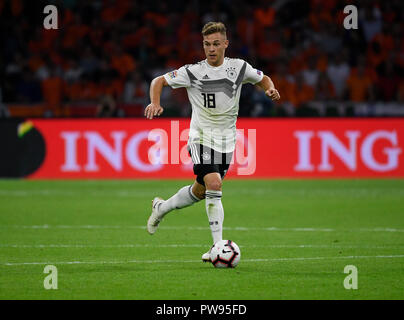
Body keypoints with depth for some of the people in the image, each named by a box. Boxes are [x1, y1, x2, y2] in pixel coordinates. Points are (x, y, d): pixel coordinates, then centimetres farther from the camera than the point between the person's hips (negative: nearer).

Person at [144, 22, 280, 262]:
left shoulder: (239, 68, -1)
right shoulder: (193, 72, -9)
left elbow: (263, 79, 15)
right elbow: (159, 81, -2)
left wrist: (271, 89, -7)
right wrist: (155, 103, -22)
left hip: (227, 139, 4)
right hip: (202, 136, -4)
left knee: (201, 191, 12)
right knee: (214, 184, -22)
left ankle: (161, 208, 39)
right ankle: (218, 245, -19)